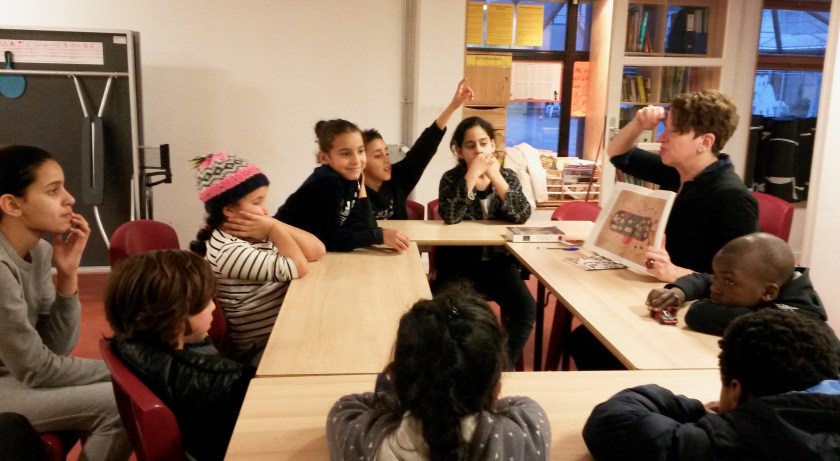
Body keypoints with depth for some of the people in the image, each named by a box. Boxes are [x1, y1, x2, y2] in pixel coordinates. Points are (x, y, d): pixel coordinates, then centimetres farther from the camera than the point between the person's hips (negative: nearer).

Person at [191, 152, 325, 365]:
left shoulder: (256, 234, 4)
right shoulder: (227, 251, -20)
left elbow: (317, 251, -2)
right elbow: (298, 268, -25)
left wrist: (275, 226, -12)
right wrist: (274, 228, -13)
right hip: (259, 350, -8)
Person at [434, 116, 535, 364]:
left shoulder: (507, 176, 5)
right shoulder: (452, 178, -2)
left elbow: (522, 216, -11)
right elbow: (449, 217, -21)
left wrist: (495, 177, -17)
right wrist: (473, 174, -21)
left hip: (498, 261, 2)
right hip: (459, 263, -2)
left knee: (526, 308, -20)